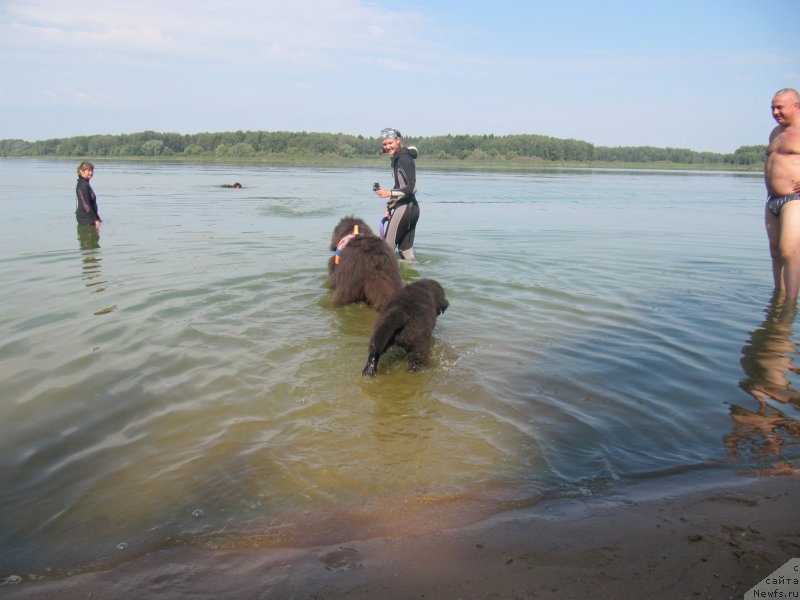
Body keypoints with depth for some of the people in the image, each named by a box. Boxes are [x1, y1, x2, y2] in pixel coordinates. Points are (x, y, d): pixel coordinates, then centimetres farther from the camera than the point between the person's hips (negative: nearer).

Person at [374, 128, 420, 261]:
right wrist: (390, 207, 20)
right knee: (406, 250, 11)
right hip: (412, 208, 10)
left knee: (387, 247, -6)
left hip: (405, 207, -10)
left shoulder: (403, 159, -13)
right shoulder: (397, 158, 16)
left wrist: (389, 193, -27)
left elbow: (412, 188, -20)